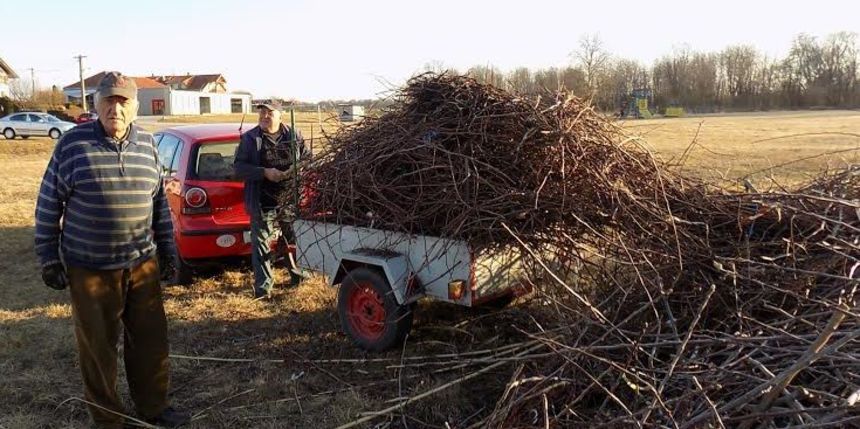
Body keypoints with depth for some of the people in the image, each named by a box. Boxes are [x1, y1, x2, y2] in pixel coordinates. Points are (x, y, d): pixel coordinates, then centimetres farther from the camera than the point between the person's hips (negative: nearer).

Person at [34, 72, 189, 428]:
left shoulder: (146, 145, 5)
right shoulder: (73, 143, -7)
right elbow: (48, 204, -2)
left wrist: (167, 248, 14)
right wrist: (49, 258, -1)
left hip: (143, 264, 4)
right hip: (89, 268, -3)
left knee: (151, 339, 12)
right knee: (98, 346, 9)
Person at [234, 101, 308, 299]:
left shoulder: (294, 136, 6)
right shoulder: (250, 139, -1)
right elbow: (239, 167, -5)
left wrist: (297, 171, -10)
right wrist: (265, 172, -18)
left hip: (292, 201, 2)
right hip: (263, 203, -2)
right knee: (261, 244, 0)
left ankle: (297, 275, 36)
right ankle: (263, 286, 9)